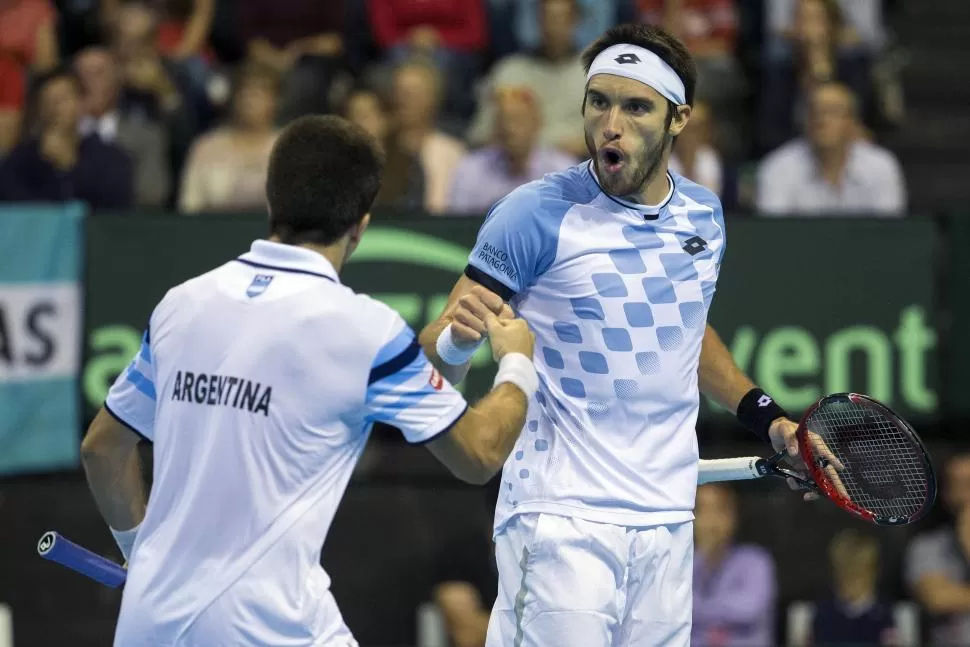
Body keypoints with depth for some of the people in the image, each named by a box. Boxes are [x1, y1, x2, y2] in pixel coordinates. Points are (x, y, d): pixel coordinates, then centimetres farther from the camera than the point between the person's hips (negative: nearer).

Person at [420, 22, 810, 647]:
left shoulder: (704, 215, 8)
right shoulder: (537, 214, -10)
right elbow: (439, 352, -10)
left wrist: (768, 418, 19)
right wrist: (455, 340, -32)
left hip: (668, 523, 6)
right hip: (562, 519, -6)